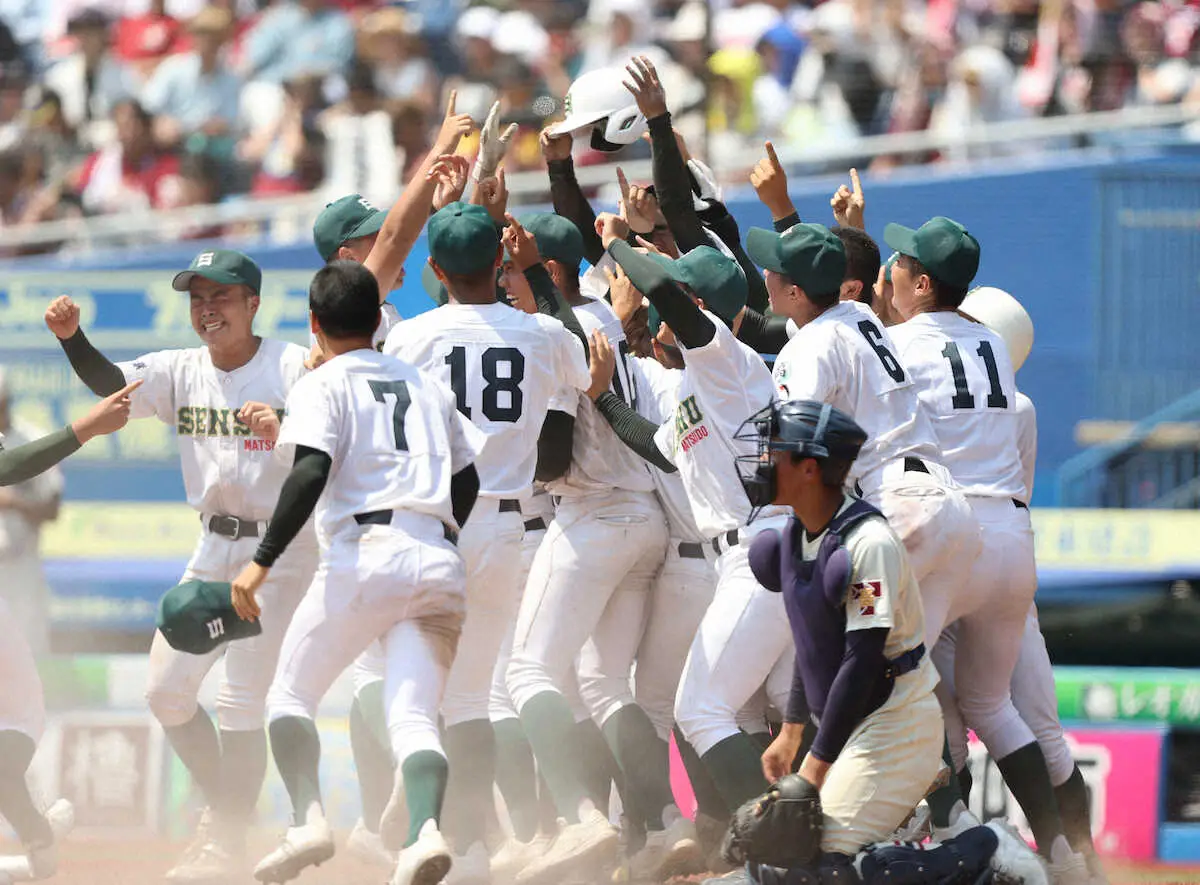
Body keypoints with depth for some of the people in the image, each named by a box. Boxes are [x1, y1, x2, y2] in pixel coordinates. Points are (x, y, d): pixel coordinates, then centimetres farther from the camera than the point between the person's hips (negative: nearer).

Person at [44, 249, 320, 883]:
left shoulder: (294, 369, -11)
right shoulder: (181, 371, 4)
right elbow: (111, 385, -11)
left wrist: (283, 427, -43)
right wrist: (71, 337, -29)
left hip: (280, 547, -6)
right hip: (213, 549, 6)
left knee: (241, 700, -10)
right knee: (166, 690, 7)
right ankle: (223, 804, 25)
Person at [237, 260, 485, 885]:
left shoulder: (322, 386, 5)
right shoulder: (427, 386, 23)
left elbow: (310, 474, -11)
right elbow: (467, 479, 22)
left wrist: (263, 561, -14)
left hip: (364, 556, -5)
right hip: (440, 563, 5)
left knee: (290, 694, 8)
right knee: (414, 713, -3)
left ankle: (308, 819, -15)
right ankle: (425, 830, -31)